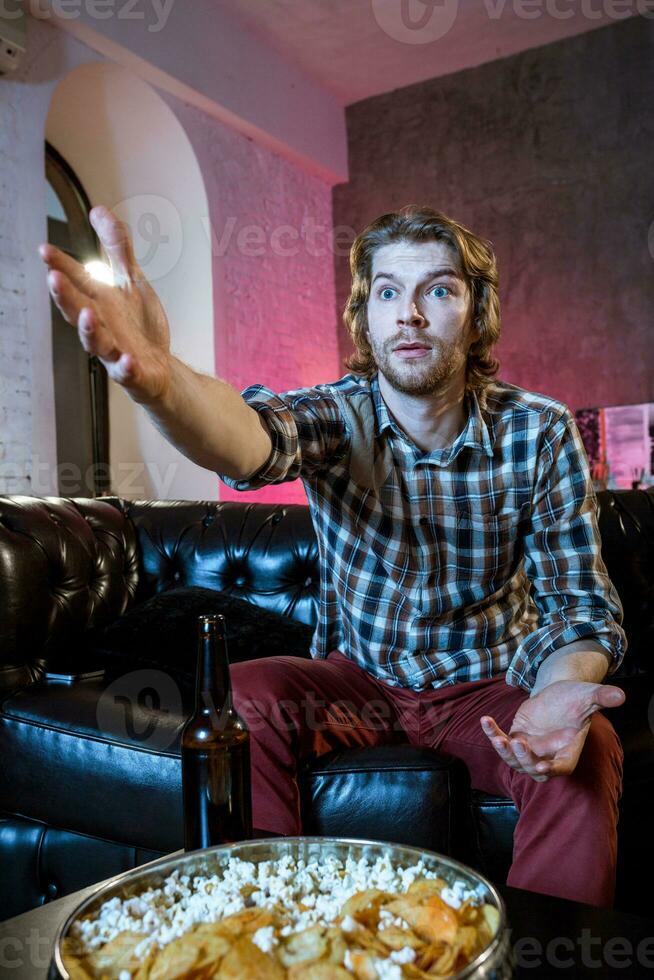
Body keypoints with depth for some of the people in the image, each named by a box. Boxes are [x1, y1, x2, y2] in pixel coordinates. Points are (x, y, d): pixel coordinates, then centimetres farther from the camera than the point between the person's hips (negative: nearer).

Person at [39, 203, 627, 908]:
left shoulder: (541, 433, -13)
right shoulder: (334, 415, -14)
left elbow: (578, 602, -11)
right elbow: (254, 437, -39)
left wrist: (562, 688, -36)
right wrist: (159, 380, -63)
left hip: (487, 687, 0)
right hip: (357, 679, 1)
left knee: (587, 753, -28)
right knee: (234, 701, -23)